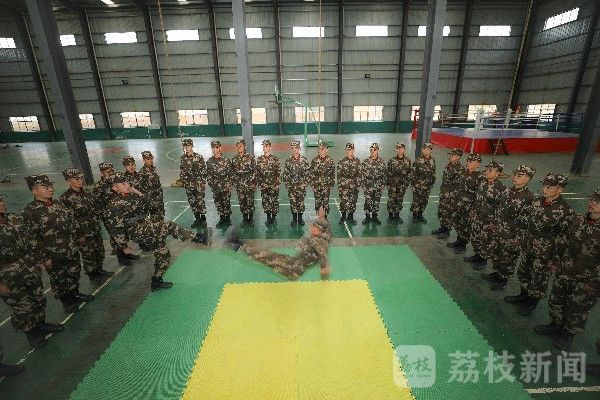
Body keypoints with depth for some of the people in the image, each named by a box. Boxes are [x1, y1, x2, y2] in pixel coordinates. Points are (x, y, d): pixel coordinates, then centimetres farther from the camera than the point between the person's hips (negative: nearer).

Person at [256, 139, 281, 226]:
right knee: (265, 202, 6)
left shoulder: (275, 159, -3)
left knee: (274, 201, 3)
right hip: (263, 185, 2)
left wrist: (277, 184, -7)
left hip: (273, 185, -2)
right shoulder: (259, 159, 5)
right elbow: (257, 173, 9)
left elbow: (278, 173, -3)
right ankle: (268, 218, 20)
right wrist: (259, 184, 5)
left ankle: (274, 218, 18)